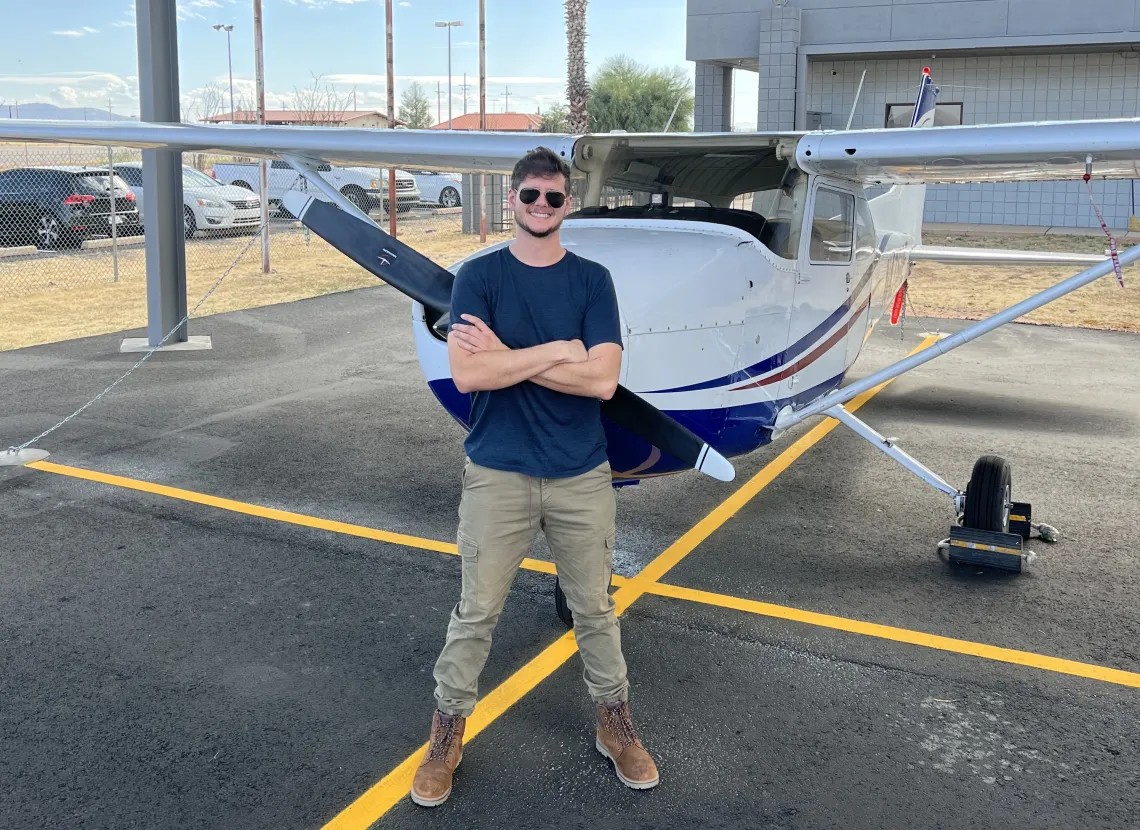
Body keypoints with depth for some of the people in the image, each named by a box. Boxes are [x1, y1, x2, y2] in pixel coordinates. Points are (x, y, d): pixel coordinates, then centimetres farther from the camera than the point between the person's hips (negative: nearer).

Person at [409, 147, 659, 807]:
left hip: (582, 477, 1)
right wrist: (558, 350, -15)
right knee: (477, 613, 8)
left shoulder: (592, 280, 0)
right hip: (498, 475, -1)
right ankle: (448, 733, 26)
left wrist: (507, 357, -14)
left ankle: (616, 724, 33)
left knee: (595, 609, 14)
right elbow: (467, 373, -16)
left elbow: (603, 379, -13)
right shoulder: (479, 276, -2)